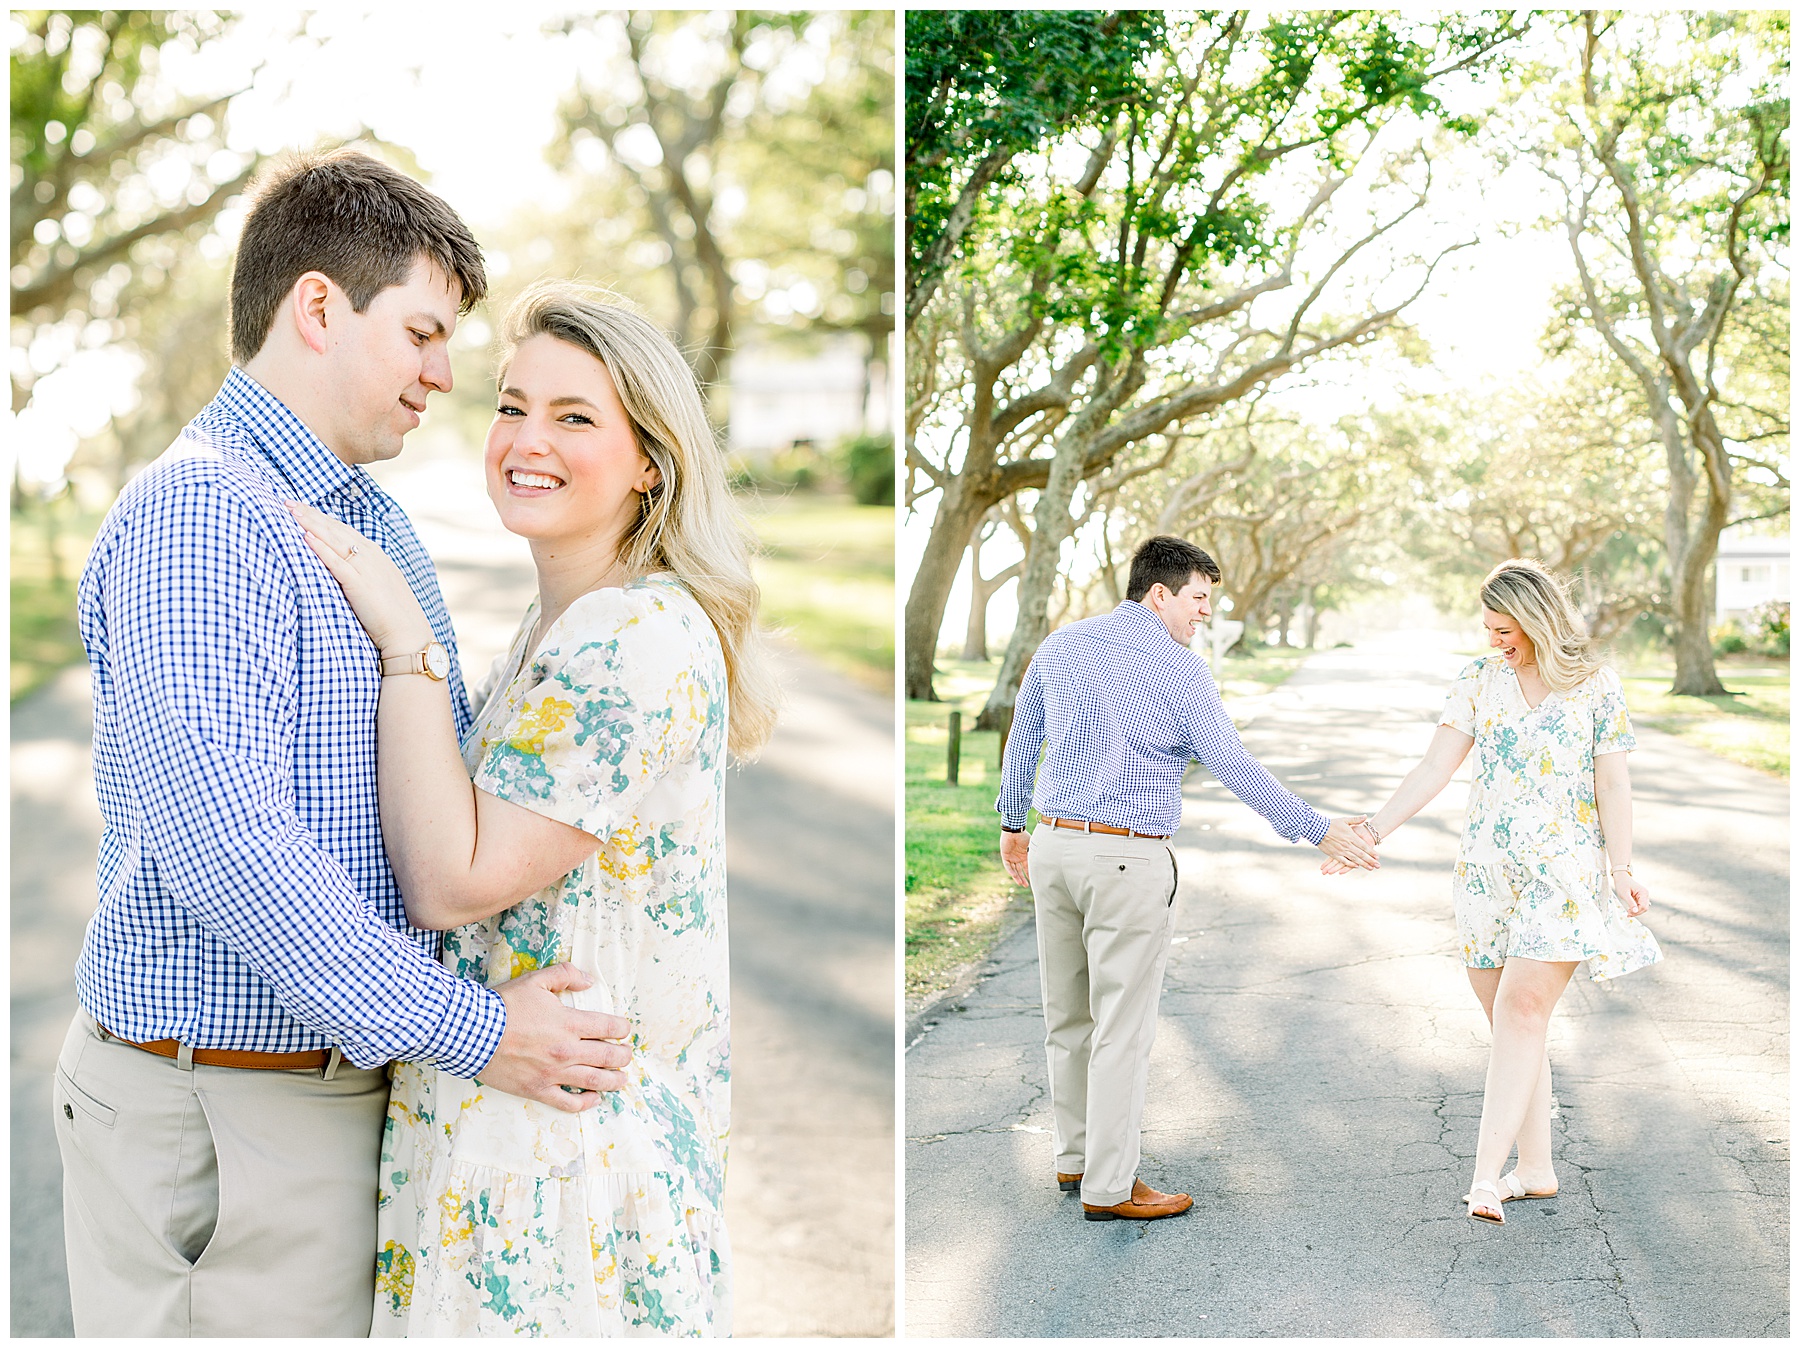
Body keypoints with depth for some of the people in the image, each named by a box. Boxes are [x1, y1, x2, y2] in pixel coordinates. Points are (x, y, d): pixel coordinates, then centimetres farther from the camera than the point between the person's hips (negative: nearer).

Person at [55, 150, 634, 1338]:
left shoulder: (377, 519, 15)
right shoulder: (195, 515, -17)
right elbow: (219, 837, -27)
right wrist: (470, 1032, -24)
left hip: (354, 1078, 9)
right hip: (222, 1103, -9)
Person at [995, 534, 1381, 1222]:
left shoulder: (1060, 645, 8)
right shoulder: (1181, 670, -9)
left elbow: (1022, 742, 15)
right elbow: (1235, 768, -8)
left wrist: (1013, 825, 28)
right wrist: (1319, 831, 0)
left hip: (1053, 845, 7)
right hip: (1129, 859, -7)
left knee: (1068, 1016, 16)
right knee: (1121, 1027, 0)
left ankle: (1076, 1156, 27)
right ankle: (1107, 1187, 5)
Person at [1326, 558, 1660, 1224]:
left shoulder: (1595, 686, 0)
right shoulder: (1480, 680, 6)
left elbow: (1612, 785, 0)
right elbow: (1433, 770, 3)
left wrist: (1621, 871, -9)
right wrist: (1369, 831, -6)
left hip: (1565, 870, -4)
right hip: (1487, 869, 4)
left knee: (1522, 1007, -15)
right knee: (1509, 1020, 4)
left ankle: (1487, 1174, -19)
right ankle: (1535, 1168, 14)